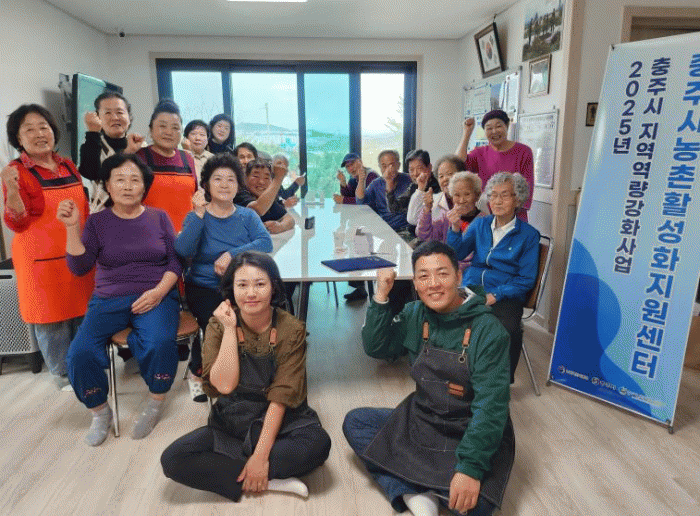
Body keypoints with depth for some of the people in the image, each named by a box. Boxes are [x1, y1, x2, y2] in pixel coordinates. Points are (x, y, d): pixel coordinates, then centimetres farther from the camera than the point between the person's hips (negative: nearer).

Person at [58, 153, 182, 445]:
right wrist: (72, 227, -11)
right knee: (80, 352, -23)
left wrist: (159, 291, -13)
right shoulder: (97, 221, 7)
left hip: (157, 296, -1)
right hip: (109, 300, 2)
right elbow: (79, 267, -1)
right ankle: (100, 413, 4)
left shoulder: (159, 217, 7)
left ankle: (155, 405, -4)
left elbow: (175, 260, 3)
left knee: (160, 343, -32)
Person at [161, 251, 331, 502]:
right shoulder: (218, 326, -7)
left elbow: (281, 397, -16)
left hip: (280, 420, -2)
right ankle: (272, 481, -14)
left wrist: (261, 455, -21)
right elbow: (224, 385, -19)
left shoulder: (291, 330, -13)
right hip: (230, 422, 2)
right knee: (172, 460, -20)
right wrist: (229, 329, -22)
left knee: (318, 443, -30)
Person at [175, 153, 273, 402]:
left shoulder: (247, 216, 10)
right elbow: (183, 251, -14)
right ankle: (197, 371, 4)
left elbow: (265, 242, -10)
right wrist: (199, 214, -20)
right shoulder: (196, 217, 5)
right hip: (203, 287, -1)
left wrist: (232, 254, -21)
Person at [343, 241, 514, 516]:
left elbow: (491, 405, -23)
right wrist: (381, 296, -12)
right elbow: (376, 347, 0)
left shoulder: (487, 331, -20)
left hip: (469, 434, -5)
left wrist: (470, 468, -31)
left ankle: (405, 482, -5)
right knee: (354, 422, -5)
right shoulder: (414, 315, -1)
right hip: (420, 420, 6)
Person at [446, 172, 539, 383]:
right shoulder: (479, 224, 15)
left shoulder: (528, 235, 3)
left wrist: (496, 294, -14)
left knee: (508, 328, -34)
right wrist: (455, 230, -11)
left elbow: (526, 279, -1)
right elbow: (458, 254, 7)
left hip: (505, 296, -3)